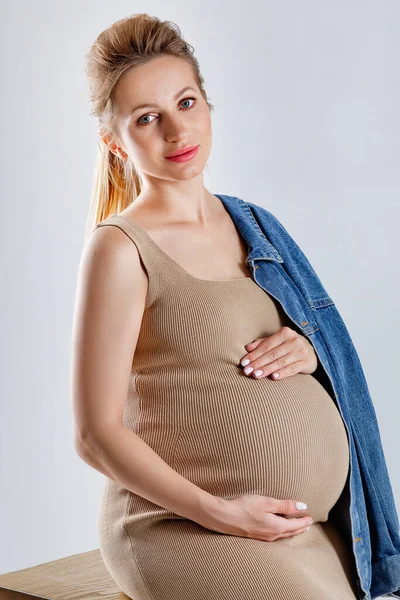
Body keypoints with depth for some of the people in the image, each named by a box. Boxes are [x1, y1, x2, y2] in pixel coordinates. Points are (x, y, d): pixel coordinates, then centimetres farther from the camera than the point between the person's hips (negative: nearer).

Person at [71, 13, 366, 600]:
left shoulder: (245, 223, 11)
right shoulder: (119, 248, -9)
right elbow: (96, 433, -9)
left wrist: (308, 351, 0)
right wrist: (220, 513, -15)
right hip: (178, 527, -6)